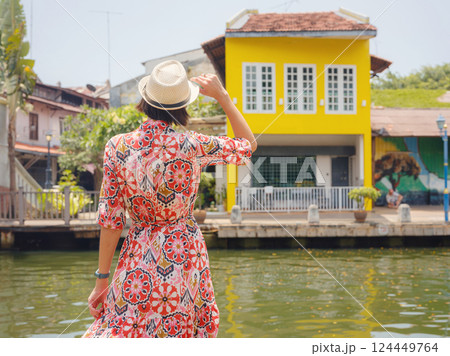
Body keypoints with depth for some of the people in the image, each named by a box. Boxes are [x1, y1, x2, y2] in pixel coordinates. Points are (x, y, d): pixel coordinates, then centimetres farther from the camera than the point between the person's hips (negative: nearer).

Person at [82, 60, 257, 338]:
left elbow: (111, 220, -6)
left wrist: (102, 280, 1)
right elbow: (249, 144, 7)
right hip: (185, 253, 0)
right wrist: (222, 97, 10)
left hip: (138, 257, 1)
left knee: (119, 330, 8)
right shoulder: (194, 147, -12)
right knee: (178, 335, 10)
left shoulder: (118, 147, -9)